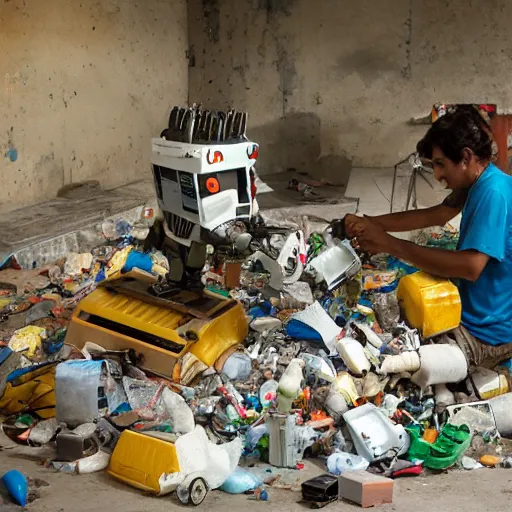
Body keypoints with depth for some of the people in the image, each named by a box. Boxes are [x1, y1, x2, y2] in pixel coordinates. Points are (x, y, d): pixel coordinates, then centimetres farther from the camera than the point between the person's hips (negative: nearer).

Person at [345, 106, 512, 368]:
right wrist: (371, 223, 1)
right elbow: (435, 215, 17)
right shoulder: (475, 184, 5)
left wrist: (391, 244, -28)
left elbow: (470, 266, -34)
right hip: (473, 313, 10)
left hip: (486, 332, -10)